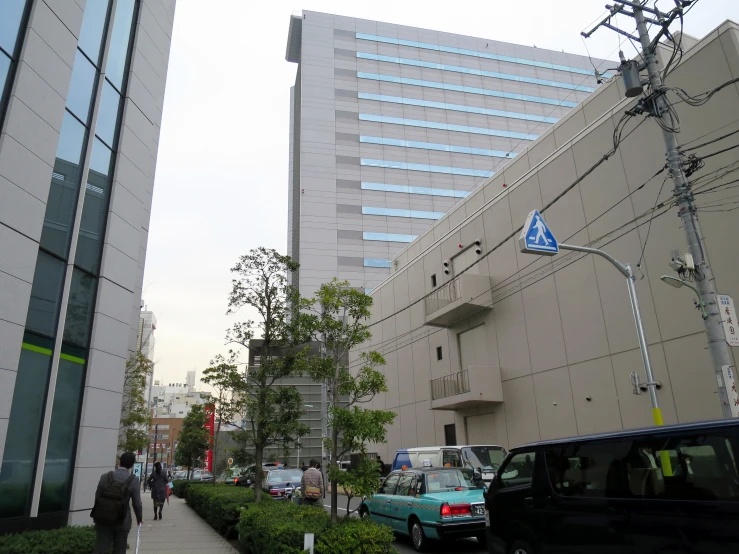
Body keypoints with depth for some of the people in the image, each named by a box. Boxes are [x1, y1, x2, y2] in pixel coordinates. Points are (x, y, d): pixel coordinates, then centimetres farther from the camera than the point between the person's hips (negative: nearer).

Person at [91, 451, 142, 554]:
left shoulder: (105, 477, -4)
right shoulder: (134, 480, -9)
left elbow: (97, 497, 1)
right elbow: (136, 503, -6)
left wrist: (97, 515, 17)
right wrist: (139, 518, 12)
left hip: (103, 520, 2)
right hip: (122, 522, -1)